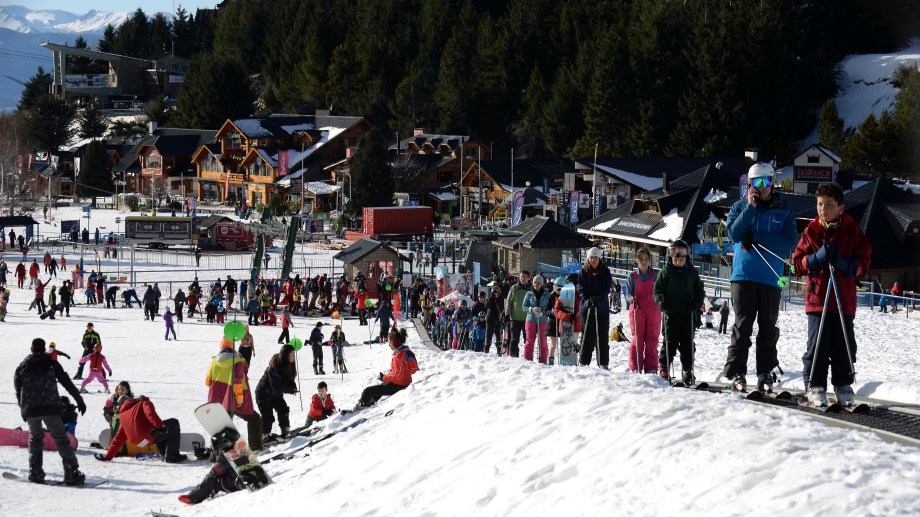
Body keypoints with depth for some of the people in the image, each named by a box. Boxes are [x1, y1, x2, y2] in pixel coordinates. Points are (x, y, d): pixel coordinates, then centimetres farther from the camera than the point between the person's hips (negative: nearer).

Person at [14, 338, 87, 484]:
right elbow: (68, 384, 5)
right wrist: (80, 401, 10)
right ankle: (72, 473, -9)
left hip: (30, 410, 2)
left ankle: (35, 472, 12)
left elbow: (18, 392, 14)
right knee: (61, 439, 1)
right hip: (51, 408, -2)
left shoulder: (21, 367, 11)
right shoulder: (52, 364, 6)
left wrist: (24, 410, 24)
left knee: (35, 438, 21)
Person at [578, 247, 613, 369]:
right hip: (587, 307, 0)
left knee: (602, 336, 2)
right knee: (587, 335, 1)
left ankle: (603, 363, 6)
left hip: (602, 307, 0)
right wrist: (586, 300, -18)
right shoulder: (583, 272, 4)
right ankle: (584, 362, 6)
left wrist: (599, 299, -20)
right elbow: (580, 288, 0)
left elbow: (607, 288, -3)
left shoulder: (605, 272, 3)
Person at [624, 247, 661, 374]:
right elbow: (628, 293, -1)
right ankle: (635, 368, 1)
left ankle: (651, 368, 7)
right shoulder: (632, 276, 3)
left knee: (652, 340, 2)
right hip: (637, 311, -1)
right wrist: (631, 298, -22)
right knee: (637, 339, -2)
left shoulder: (655, 274, 5)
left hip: (653, 311, 1)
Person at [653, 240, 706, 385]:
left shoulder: (692, 272, 10)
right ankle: (663, 368, 6)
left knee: (687, 343, 4)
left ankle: (688, 370, 10)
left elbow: (700, 290, 15)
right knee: (670, 342, -2)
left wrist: (697, 302, -3)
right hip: (671, 313, -2)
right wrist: (660, 300, -15)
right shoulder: (665, 273, 4)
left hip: (688, 313, 2)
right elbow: (657, 290, 5)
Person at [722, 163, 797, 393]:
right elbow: (733, 233, -8)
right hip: (743, 275, -1)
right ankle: (736, 373, -4)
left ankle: (765, 372, 10)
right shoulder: (740, 206, 9)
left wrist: (756, 239, -13)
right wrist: (751, 208, -12)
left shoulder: (784, 210, 7)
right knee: (742, 325, -4)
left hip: (770, 278, 1)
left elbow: (789, 242, -6)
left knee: (768, 328, 4)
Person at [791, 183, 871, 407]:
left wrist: (845, 264, -15)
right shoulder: (811, 231, 2)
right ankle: (815, 386, 6)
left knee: (845, 346, 6)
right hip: (817, 296, -1)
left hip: (844, 298, 1)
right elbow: (798, 262, 3)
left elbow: (864, 261, 3)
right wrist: (817, 259, -15)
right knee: (817, 345, -1)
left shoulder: (852, 230, 1)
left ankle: (843, 386, 19)